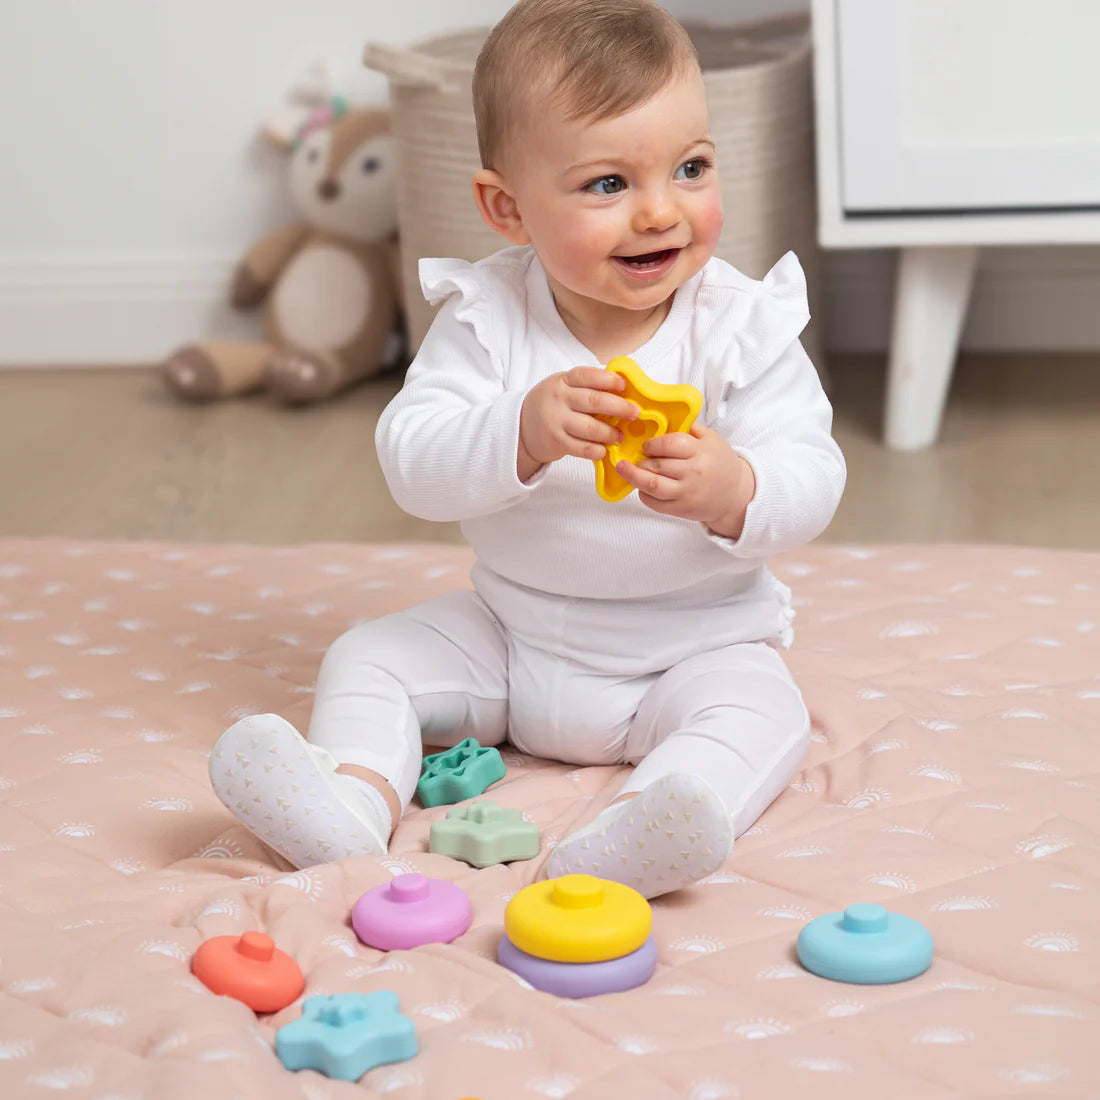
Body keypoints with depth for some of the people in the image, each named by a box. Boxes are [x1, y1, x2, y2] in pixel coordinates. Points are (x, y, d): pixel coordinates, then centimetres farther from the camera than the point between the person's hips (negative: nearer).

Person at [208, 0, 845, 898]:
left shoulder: (744, 326, -14)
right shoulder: (486, 319, -12)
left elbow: (811, 479, -19)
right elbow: (412, 464, -21)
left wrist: (732, 490, -43)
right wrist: (522, 433, -41)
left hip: (694, 644, -2)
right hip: (511, 631, 2)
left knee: (761, 713, -29)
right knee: (370, 657, -7)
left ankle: (623, 844, -50)